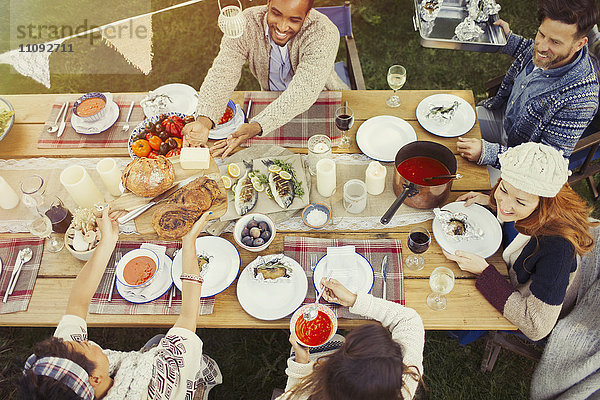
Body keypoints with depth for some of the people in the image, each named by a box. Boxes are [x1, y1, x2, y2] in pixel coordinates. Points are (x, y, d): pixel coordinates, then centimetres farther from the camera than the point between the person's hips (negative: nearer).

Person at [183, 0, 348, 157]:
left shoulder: (325, 34, -30)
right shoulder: (246, 25, -21)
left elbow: (303, 92, -41)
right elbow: (221, 74, -28)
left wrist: (255, 127, -54)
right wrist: (203, 121, -49)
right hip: (273, 105, 3)